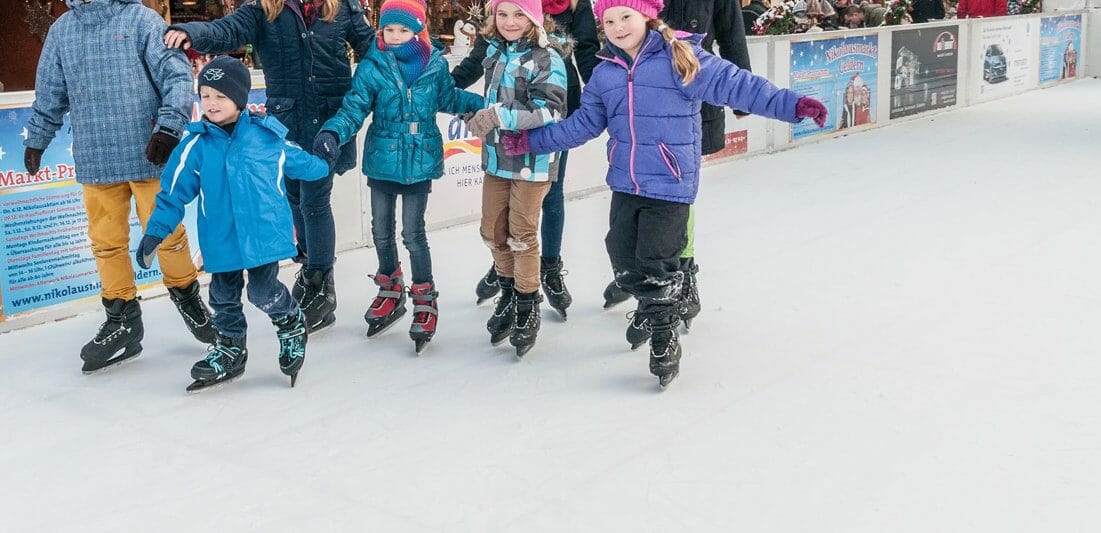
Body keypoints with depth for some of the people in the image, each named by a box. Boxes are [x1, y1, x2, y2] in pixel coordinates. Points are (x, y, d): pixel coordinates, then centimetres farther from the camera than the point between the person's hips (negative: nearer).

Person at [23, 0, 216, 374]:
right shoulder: (61, 30, 11)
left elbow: (177, 75, -8)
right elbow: (50, 92, 21)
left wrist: (168, 126, -18)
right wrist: (36, 140, 25)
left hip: (147, 154, -4)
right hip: (95, 160, 4)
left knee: (165, 232, 3)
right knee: (106, 242, 7)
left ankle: (187, 297, 26)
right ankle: (122, 322, 18)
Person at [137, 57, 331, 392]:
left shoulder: (268, 135, -2)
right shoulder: (196, 145, -2)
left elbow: (298, 162, 18)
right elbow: (174, 191, 2)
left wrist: (326, 168, 31)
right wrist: (155, 233, -1)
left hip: (264, 232, -2)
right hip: (221, 240, 2)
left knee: (264, 291, -6)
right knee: (223, 296, 13)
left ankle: (292, 324, 25)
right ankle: (230, 349, 32)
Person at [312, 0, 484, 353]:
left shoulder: (435, 65, -4)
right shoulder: (372, 67, -8)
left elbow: (449, 98, 14)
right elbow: (354, 109, -12)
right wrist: (332, 133, -30)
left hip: (420, 162, -1)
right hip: (382, 162, 2)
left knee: (413, 233, -1)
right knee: (381, 231, 14)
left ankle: (425, 300, 17)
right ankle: (391, 292, 37)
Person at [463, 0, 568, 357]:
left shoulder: (546, 58, -14)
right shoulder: (494, 51, 7)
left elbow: (550, 112, -23)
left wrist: (501, 116, -28)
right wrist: (482, 118, 7)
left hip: (531, 161, -6)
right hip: (496, 157, 6)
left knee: (522, 235, 2)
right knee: (493, 232, 13)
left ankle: (528, 307, 18)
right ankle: (509, 293, 33)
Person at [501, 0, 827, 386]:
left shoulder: (681, 59, -9)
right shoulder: (604, 74, 9)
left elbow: (735, 85, -12)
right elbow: (582, 125, 16)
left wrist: (793, 105, -19)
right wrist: (531, 142, 15)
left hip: (670, 185, -6)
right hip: (625, 185, 6)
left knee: (656, 262, -5)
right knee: (623, 257, 11)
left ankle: (665, 339, 16)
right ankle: (652, 309, 38)